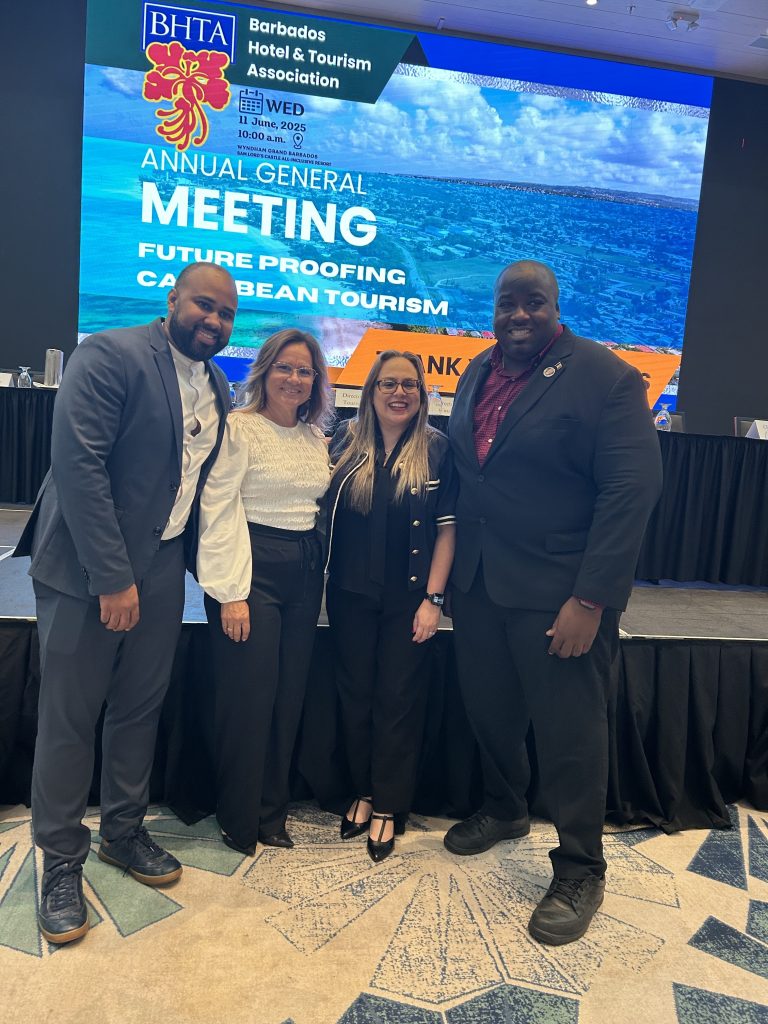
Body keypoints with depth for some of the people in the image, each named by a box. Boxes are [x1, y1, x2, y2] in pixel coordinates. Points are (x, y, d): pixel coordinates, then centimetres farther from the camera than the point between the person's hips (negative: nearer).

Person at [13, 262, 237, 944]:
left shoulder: (217, 389, 8)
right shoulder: (110, 356, -14)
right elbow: (78, 464, -21)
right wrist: (112, 578, -21)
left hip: (162, 573, 6)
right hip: (85, 570, -6)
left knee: (141, 709, 17)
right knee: (69, 718, 7)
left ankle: (123, 831, 37)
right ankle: (61, 862, 25)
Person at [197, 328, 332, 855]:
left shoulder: (317, 437, 13)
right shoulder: (240, 427, -6)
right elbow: (219, 511, -12)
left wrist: (318, 573, 9)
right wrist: (231, 593, -16)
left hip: (305, 571, 6)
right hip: (253, 568, -6)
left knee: (289, 697, 11)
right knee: (249, 698, -2)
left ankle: (272, 812, 27)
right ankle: (239, 821, 18)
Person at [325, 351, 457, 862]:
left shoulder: (437, 448, -4)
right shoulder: (346, 441, 2)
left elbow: (446, 527, -5)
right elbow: (324, 509, 7)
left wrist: (433, 598, -10)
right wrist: (322, 578, -2)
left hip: (409, 597, -2)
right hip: (351, 593, 2)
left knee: (399, 700, 7)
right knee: (356, 695, 12)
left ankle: (388, 807, 22)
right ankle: (364, 792, 30)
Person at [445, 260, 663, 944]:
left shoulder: (606, 377, -11)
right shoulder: (479, 372, 10)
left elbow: (633, 491, -16)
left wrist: (590, 600, -20)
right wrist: (450, 567, 9)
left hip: (559, 590, -6)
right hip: (478, 581, 6)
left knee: (569, 730, 4)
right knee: (488, 708, 18)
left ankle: (580, 873, 25)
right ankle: (504, 810, 45)